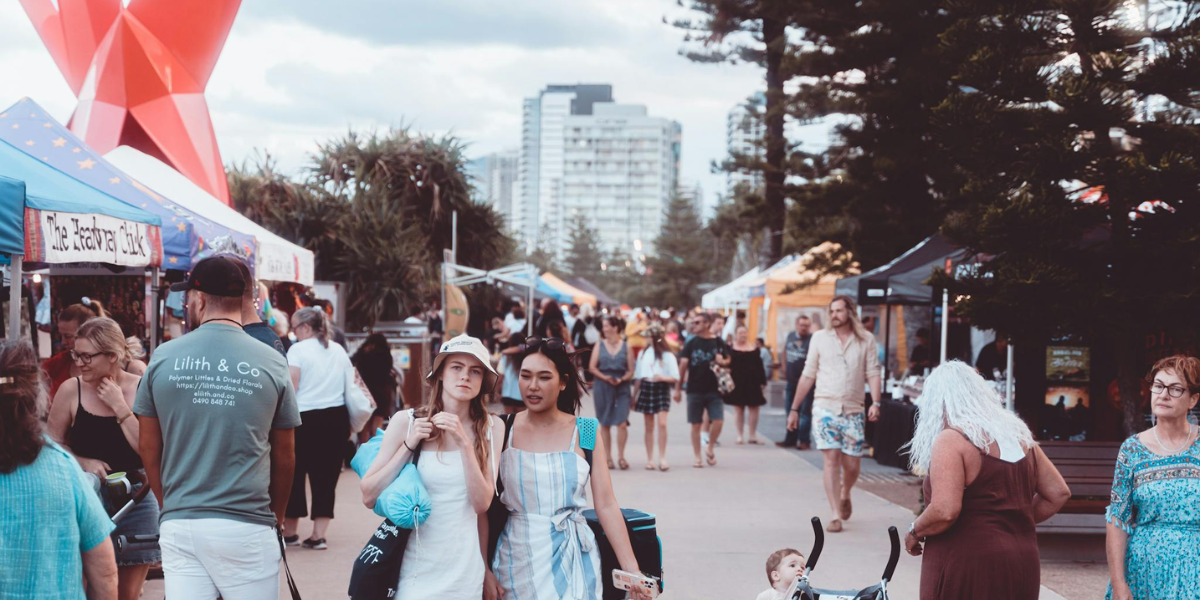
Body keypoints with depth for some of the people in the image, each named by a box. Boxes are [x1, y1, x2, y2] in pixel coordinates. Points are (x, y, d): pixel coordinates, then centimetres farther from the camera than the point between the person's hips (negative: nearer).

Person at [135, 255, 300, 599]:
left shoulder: (163, 358, 1)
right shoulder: (271, 363, -1)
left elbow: (148, 447, 8)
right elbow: (284, 457, 5)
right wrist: (277, 516, 19)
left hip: (178, 523, 2)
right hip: (247, 527, -2)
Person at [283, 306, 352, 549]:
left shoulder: (298, 349, -5)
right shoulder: (339, 351, 13)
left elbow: (289, 388, -12)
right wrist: (349, 424, 22)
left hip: (306, 419, -5)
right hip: (336, 418, 5)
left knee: (294, 474, 8)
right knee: (326, 476, 6)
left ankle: (290, 532, 18)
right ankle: (318, 535, 5)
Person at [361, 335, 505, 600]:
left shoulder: (491, 428, -2)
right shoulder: (406, 421, -5)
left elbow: (482, 503, -10)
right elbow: (368, 496, -6)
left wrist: (464, 443, -18)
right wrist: (408, 446, -15)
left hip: (464, 568, 1)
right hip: (415, 568, -1)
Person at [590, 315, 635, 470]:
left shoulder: (626, 347, 4)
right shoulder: (599, 345, 7)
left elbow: (630, 371, 3)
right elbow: (592, 367, 1)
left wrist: (621, 379, -16)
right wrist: (605, 377, -14)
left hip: (622, 388, -1)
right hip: (602, 388, 1)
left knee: (622, 423, -12)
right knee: (605, 424, 6)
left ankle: (620, 456, 0)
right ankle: (607, 457, 15)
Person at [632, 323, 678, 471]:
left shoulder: (668, 356, -1)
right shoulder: (643, 354, 10)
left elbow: (675, 378, -3)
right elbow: (638, 377, 14)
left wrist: (662, 377, -22)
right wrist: (634, 396, 13)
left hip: (661, 389, -3)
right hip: (646, 388, 3)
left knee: (662, 423, -16)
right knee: (649, 427, 6)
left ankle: (662, 457, -10)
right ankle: (649, 459, 11)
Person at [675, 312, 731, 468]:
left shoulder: (718, 343, 1)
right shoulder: (691, 343, 2)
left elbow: (727, 360, 10)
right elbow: (683, 366, 1)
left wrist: (722, 361, -15)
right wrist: (678, 388, -1)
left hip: (714, 389, 0)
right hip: (694, 390, 0)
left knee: (718, 421, -11)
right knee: (696, 424, 4)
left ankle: (710, 449, 14)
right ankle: (698, 457, 15)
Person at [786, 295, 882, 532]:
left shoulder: (866, 340, 5)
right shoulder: (820, 338, 6)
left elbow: (872, 373, 0)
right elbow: (808, 375, 8)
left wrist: (875, 402, -16)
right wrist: (794, 408, 8)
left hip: (853, 411, 1)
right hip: (825, 407, -1)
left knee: (851, 465, 4)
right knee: (831, 459, -10)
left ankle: (845, 496, 36)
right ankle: (836, 515, -9)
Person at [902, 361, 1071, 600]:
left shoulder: (950, 440, -12)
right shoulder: (1019, 436, 12)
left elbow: (945, 511, -21)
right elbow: (1059, 493, 15)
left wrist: (915, 532, -4)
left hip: (966, 569, -7)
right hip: (1023, 565, 7)